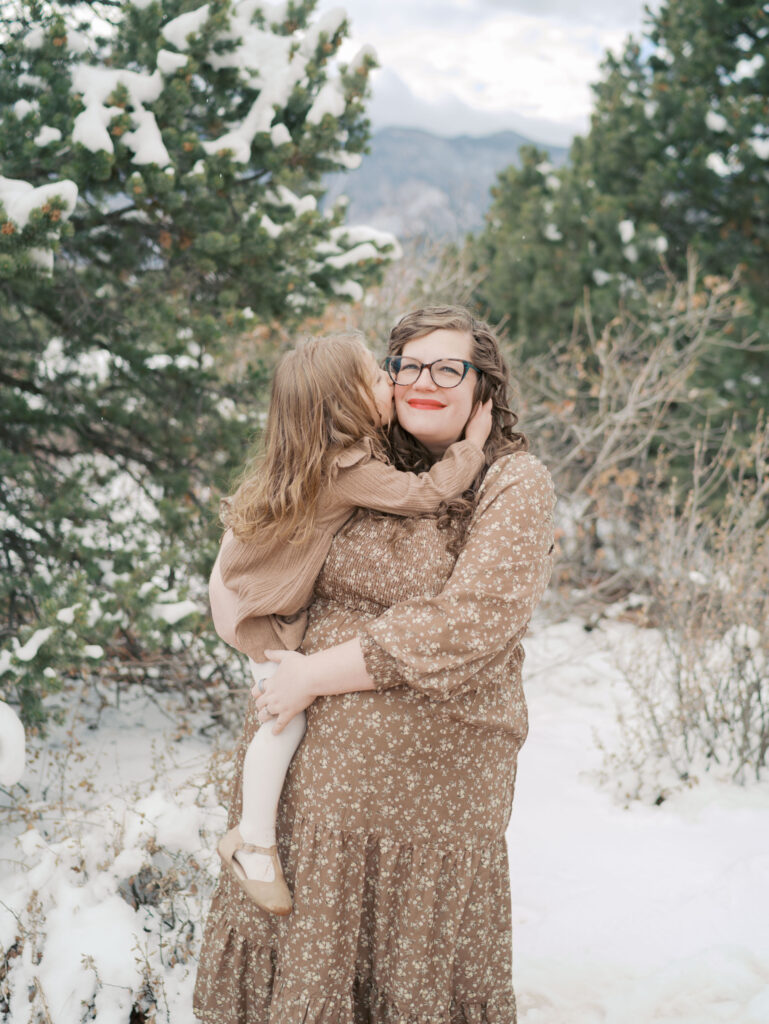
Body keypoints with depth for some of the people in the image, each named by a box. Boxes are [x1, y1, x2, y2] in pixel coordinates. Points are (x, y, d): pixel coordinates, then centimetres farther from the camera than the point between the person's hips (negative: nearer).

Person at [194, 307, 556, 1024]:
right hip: (313, 755, 5)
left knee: (417, 966, 10)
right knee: (304, 945, 14)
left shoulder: (515, 484, -8)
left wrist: (316, 674, -14)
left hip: (432, 772, -4)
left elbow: (464, 628, -19)